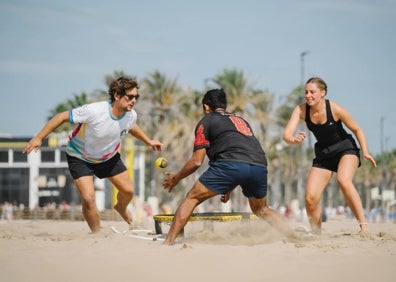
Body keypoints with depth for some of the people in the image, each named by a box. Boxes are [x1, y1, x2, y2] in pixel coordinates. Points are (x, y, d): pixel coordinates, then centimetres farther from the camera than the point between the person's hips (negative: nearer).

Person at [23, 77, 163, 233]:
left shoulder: (131, 115, -18)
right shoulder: (94, 111, -37)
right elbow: (62, 117, -28)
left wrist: (148, 141, 17)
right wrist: (39, 138, -28)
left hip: (109, 156, 6)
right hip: (80, 157, -5)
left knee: (128, 191, 9)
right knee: (88, 199, -19)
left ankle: (121, 208, 47)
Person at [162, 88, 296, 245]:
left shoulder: (206, 122, 17)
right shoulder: (240, 120, 35)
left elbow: (197, 161, 11)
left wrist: (175, 178, 26)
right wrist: (230, 188, 45)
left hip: (230, 165, -5)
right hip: (260, 166, 5)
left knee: (192, 198, 7)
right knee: (262, 210, 29)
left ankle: (167, 243, -2)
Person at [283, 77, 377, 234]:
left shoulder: (335, 109, -22)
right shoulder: (301, 110, -15)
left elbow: (357, 130, -7)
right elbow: (287, 134, -25)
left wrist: (365, 152, -17)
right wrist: (294, 140, -48)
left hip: (346, 149, -4)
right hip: (323, 155, 4)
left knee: (343, 181, -34)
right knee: (310, 198, -11)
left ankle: (363, 226, -31)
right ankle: (316, 234, 12)